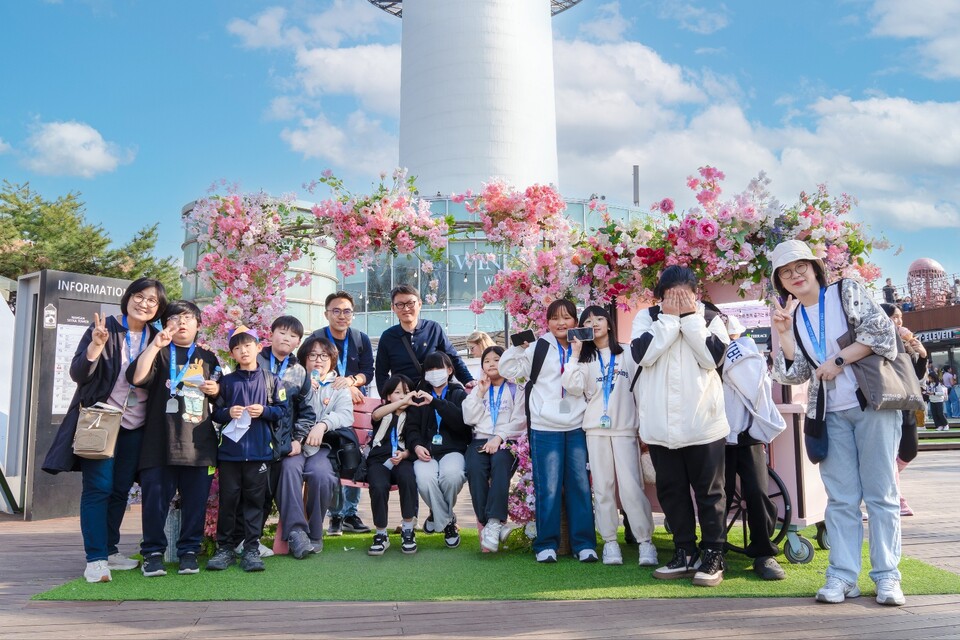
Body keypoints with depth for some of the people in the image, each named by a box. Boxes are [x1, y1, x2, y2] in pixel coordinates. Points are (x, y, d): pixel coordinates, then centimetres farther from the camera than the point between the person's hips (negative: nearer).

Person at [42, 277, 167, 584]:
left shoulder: (155, 338, 6)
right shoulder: (105, 327, -7)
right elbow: (77, 373, -12)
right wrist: (96, 346, -27)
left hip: (135, 426, 4)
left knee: (120, 489, 9)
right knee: (98, 487, -7)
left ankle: (109, 550, 20)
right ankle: (95, 559, -5)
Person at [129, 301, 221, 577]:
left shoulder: (207, 358, 17)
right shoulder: (159, 353, 8)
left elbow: (218, 396, 26)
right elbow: (137, 377, -12)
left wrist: (216, 389, 3)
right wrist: (156, 344, -14)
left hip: (199, 443, 2)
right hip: (160, 441, -2)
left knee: (195, 500, 4)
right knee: (156, 498, -1)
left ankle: (189, 551, 15)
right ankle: (153, 553, 10)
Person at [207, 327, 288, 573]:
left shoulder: (271, 380, 6)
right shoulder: (227, 381, 9)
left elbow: (282, 410, 4)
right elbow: (215, 412, 9)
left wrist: (265, 411, -13)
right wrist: (228, 413, -11)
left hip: (260, 451, -1)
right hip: (230, 450, 1)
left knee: (254, 500, 3)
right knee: (229, 500, 5)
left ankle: (251, 549, 10)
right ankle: (225, 548, 15)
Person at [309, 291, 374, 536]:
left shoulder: (361, 339, 6)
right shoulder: (316, 339, -2)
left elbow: (368, 372, 1)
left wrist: (351, 380, -20)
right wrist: (345, 388, -18)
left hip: (358, 405, 2)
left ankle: (350, 514, 7)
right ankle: (336, 515, 0)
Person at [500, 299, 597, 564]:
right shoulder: (538, 348, 5)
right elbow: (507, 369, 4)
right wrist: (518, 346, -9)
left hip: (577, 428, 2)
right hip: (545, 429, -2)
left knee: (581, 486, 3)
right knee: (548, 489, 0)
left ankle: (584, 544, 13)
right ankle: (546, 544, 10)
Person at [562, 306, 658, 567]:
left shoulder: (628, 355, 9)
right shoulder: (584, 359, 13)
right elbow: (573, 387, -5)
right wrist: (576, 354, -7)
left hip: (625, 428, -2)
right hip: (596, 429, 2)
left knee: (631, 487, -9)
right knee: (603, 487, 1)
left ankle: (645, 541, -4)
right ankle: (609, 542, 7)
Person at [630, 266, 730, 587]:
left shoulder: (710, 318, 4)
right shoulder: (647, 317, 5)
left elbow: (713, 357, -12)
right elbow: (642, 354, -12)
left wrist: (690, 317, -11)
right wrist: (670, 318, -11)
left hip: (703, 420, -2)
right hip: (661, 423, 2)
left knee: (708, 490, 4)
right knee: (671, 490, 10)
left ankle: (712, 556, 13)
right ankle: (685, 554, 22)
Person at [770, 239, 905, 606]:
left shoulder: (847, 292, 2)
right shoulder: (792, 316, 12)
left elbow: (882, 332, -8)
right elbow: (795, 374, 5)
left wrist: (839, 360, -12)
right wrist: (784, 334, -7)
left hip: (872, 403, -3)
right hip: (832, 414, 4)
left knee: (880, 492, 0)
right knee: (841, 498, 4)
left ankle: (887, 576, 7)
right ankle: (842, 576, 7)